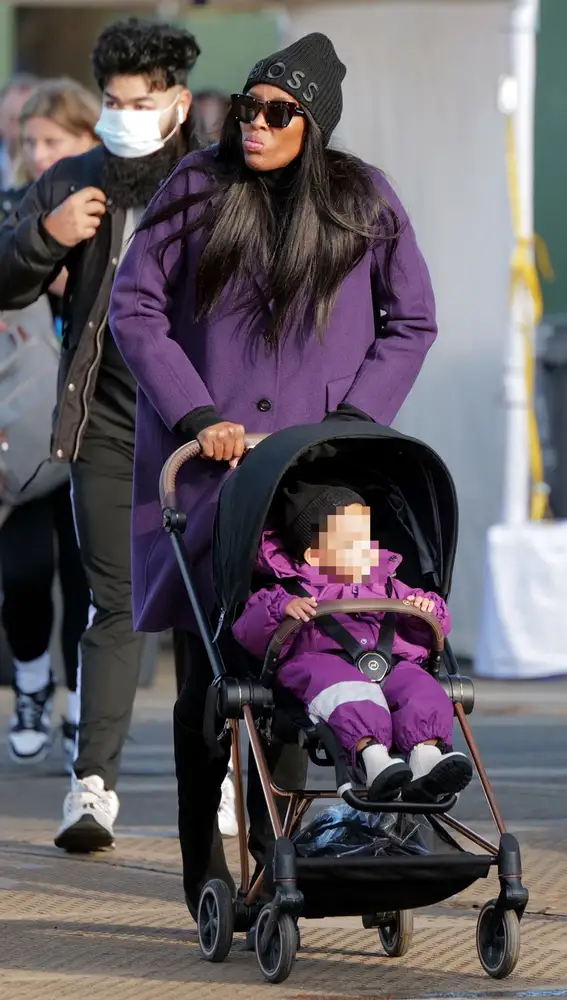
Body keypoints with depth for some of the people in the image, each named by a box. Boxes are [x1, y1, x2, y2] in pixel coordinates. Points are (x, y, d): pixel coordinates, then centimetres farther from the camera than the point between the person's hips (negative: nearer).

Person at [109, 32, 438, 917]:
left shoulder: (364, 203, 5)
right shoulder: (197, 191, 2)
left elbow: (411, 323, 10)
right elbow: (134, 306, 0)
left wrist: (353, 421, -3)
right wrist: (195, 417, -11)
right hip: (208, 464, -1)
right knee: (209, 667, -1)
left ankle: (277, 852, 3)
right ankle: (204, 866, 7)